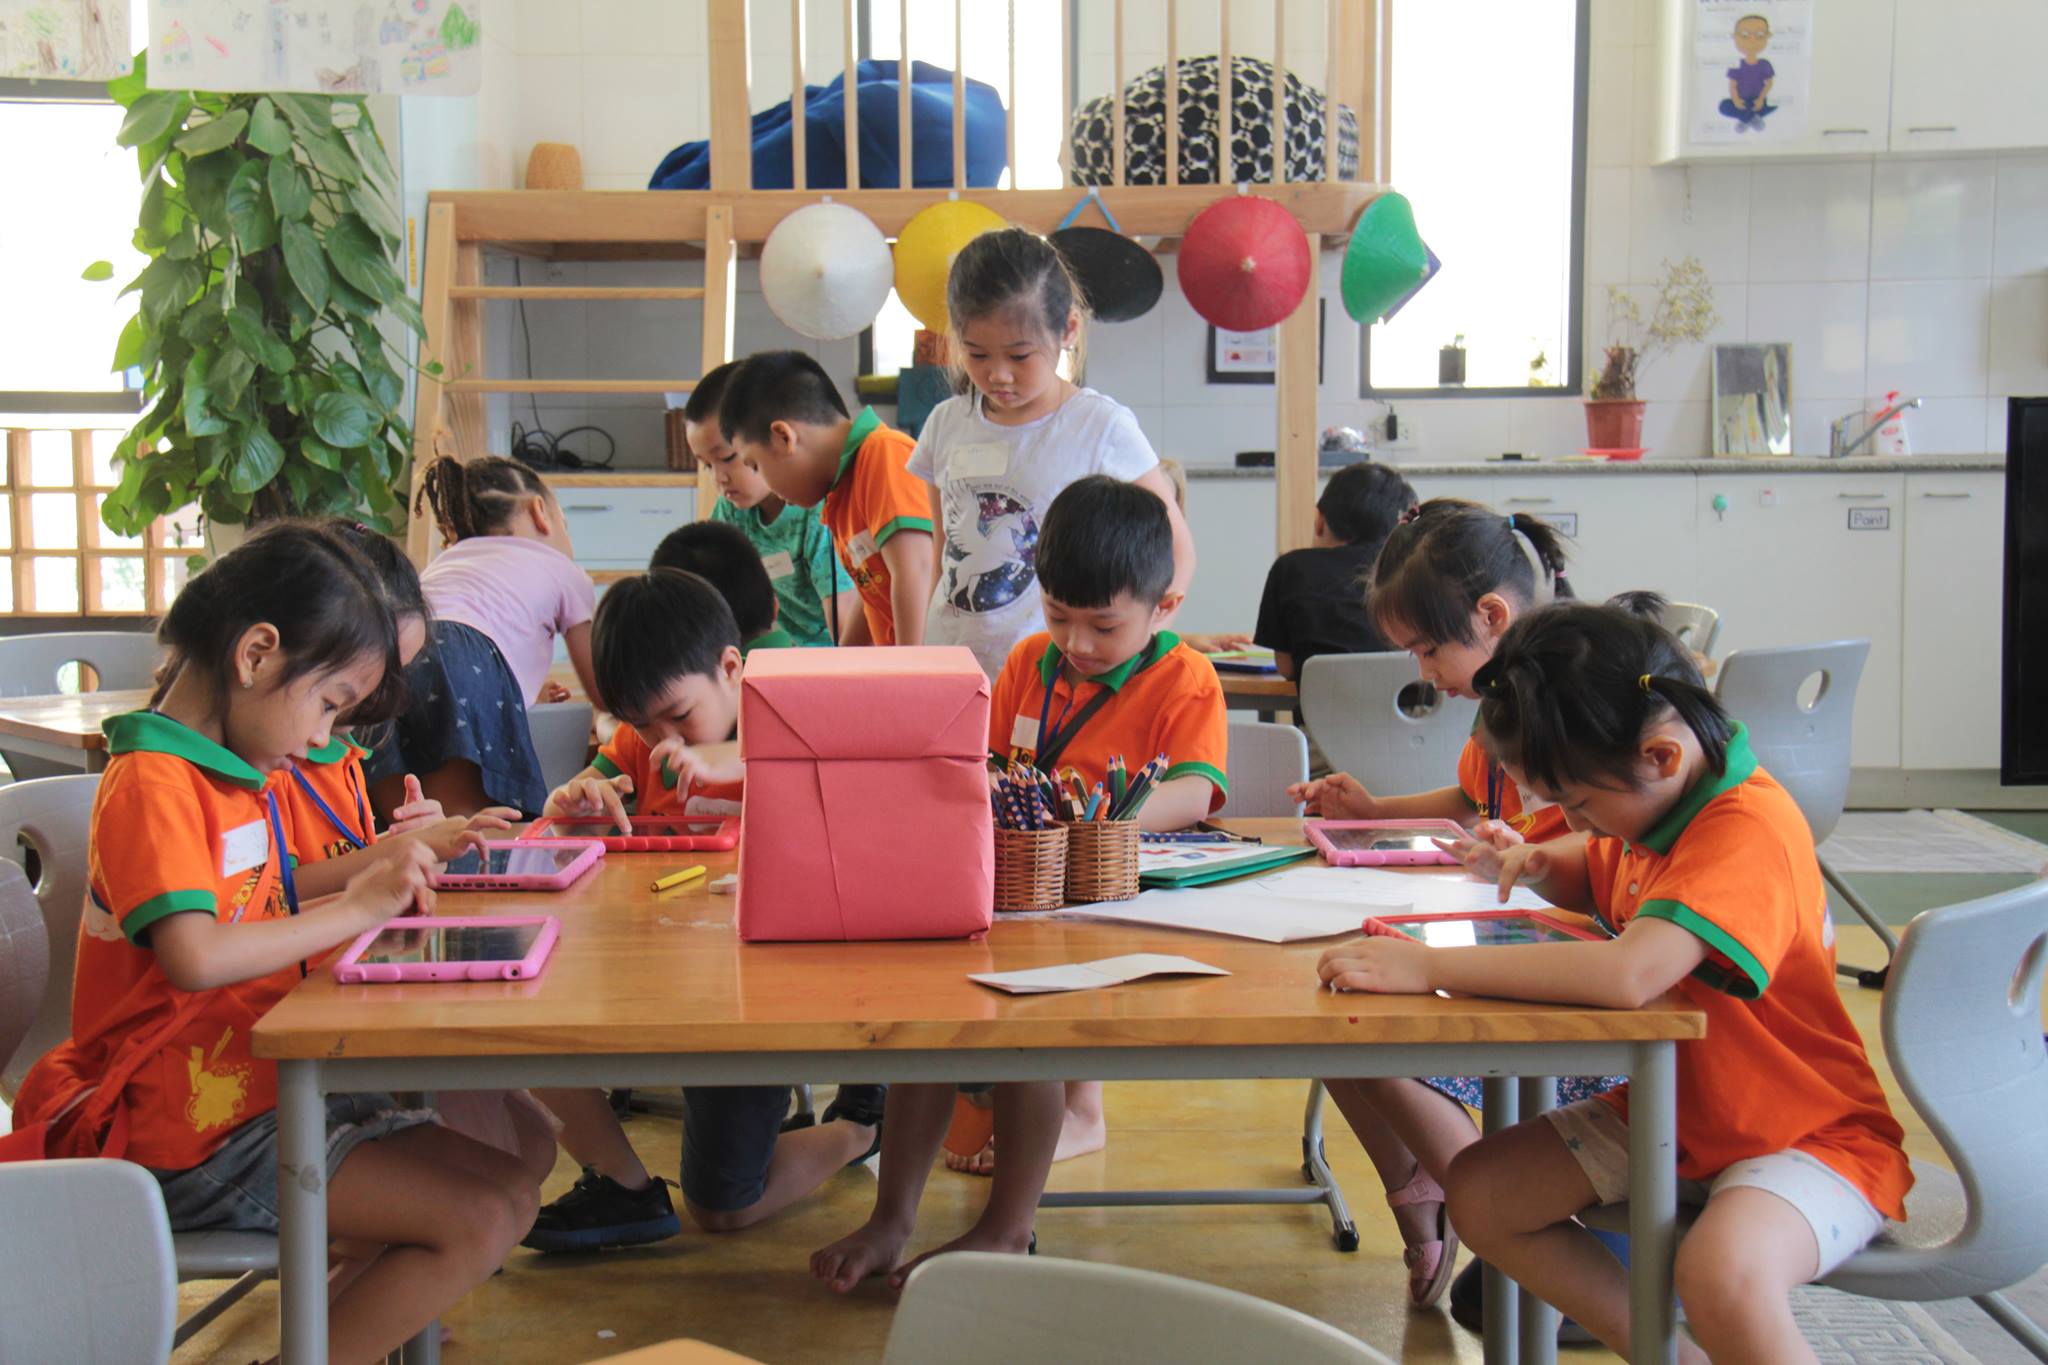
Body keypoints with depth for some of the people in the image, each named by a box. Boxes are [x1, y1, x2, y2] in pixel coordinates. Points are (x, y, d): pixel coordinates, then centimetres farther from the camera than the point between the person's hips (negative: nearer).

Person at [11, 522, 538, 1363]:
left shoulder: (231, 776, 13)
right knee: (480, 1221, -17)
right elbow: (195, 956, -31)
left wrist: (381, 866, 4)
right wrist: (357, 908, -23)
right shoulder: (152, 782, -17)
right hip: (200, 1137, -10)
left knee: (511, 1188, 1)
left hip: (267, 1091, 10)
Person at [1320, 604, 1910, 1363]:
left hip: (1808, 1136, -9)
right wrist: (1537, 865, 0)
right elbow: (1594, 877, 24)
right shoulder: (1659, 801, 0)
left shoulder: (1749, 831, -28)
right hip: (1670, 1111, 10)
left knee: (1722, 1275, -39)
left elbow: (1628, 973, -44)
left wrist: (1429, 967, -38)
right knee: (1478, 1192, -2)